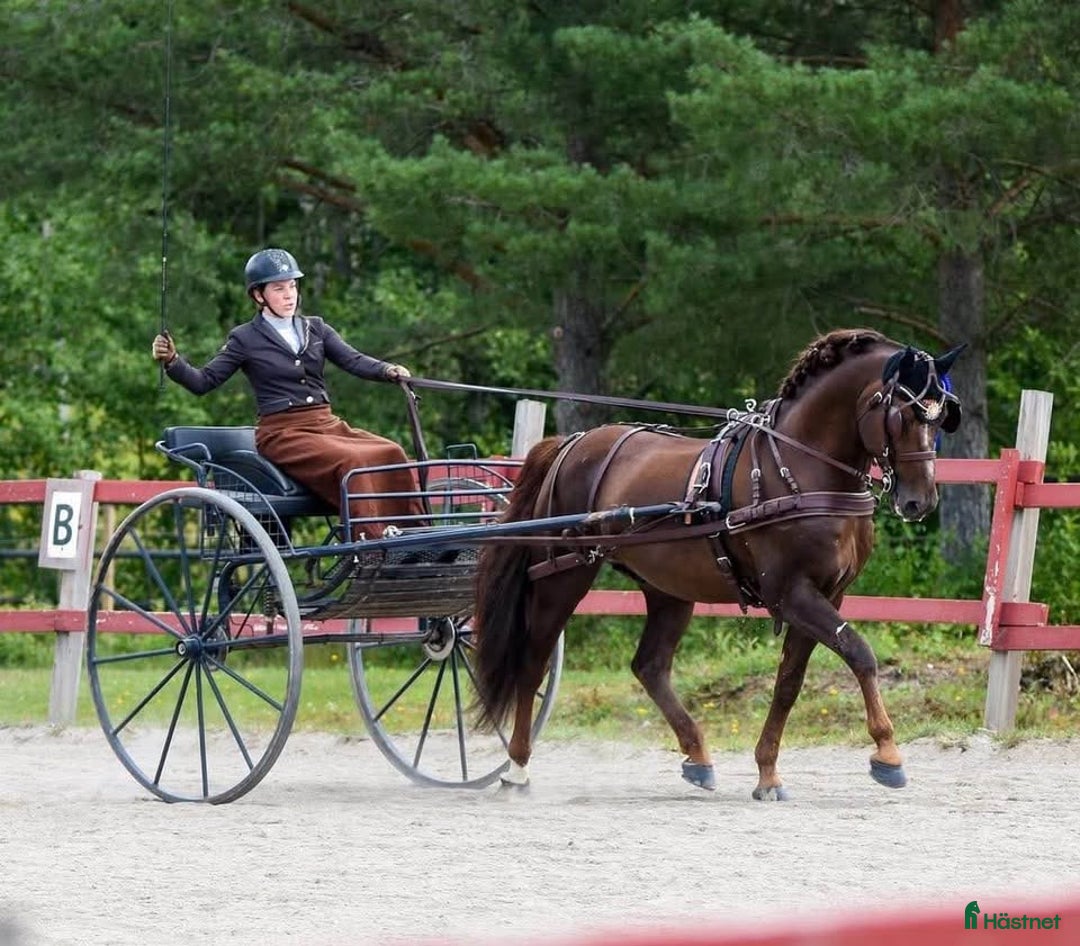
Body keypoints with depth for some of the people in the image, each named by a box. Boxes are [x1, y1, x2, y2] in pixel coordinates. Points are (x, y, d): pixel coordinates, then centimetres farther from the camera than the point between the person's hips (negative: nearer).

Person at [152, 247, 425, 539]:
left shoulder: (315, 329, 16)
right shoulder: (246, 339, 4)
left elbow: (353, 360, 3)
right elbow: (203, 381, 1)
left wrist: (389, 371, -16)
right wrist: (172, 361, -17)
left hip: (326, 425, 5)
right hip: (282, 433, -5)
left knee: (390, 453, -21)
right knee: (350, 461, -32)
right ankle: (370, 541, -37)